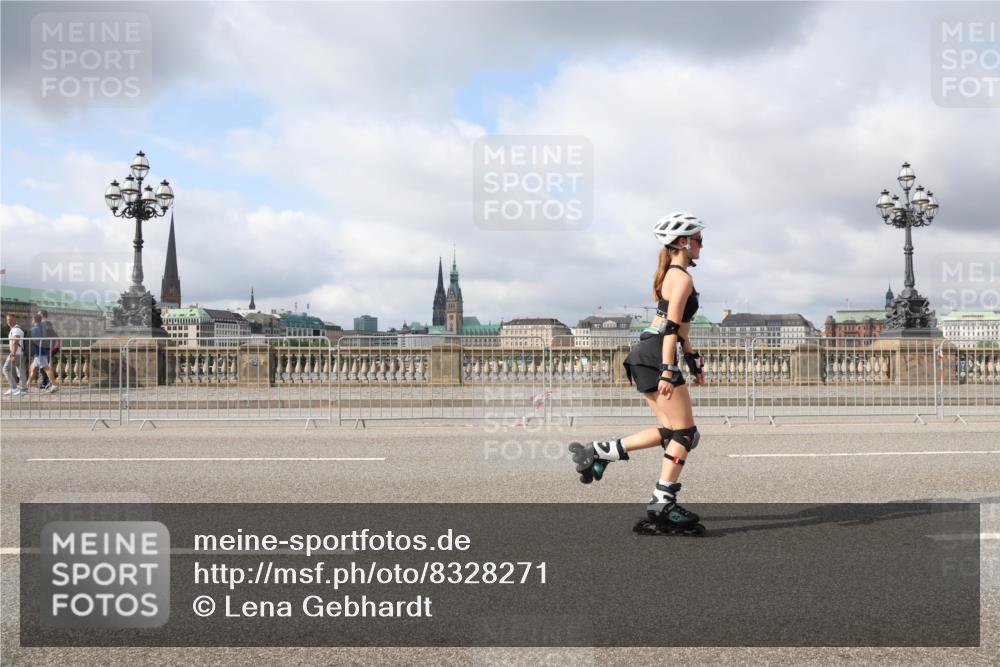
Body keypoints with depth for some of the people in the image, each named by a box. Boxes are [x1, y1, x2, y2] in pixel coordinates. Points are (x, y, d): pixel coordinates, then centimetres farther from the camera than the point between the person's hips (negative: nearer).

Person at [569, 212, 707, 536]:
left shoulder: (670, 274, 22)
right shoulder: (682, 278, -9)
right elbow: (671, 326, -18)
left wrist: (693, 360, 30)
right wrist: (668, 371, -23)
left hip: (644, 355, 10)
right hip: (655, 356, -10)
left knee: (671, 430, 12)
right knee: (684, 433, -3)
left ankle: (598, 452, 9)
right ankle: (662, 504, -2)